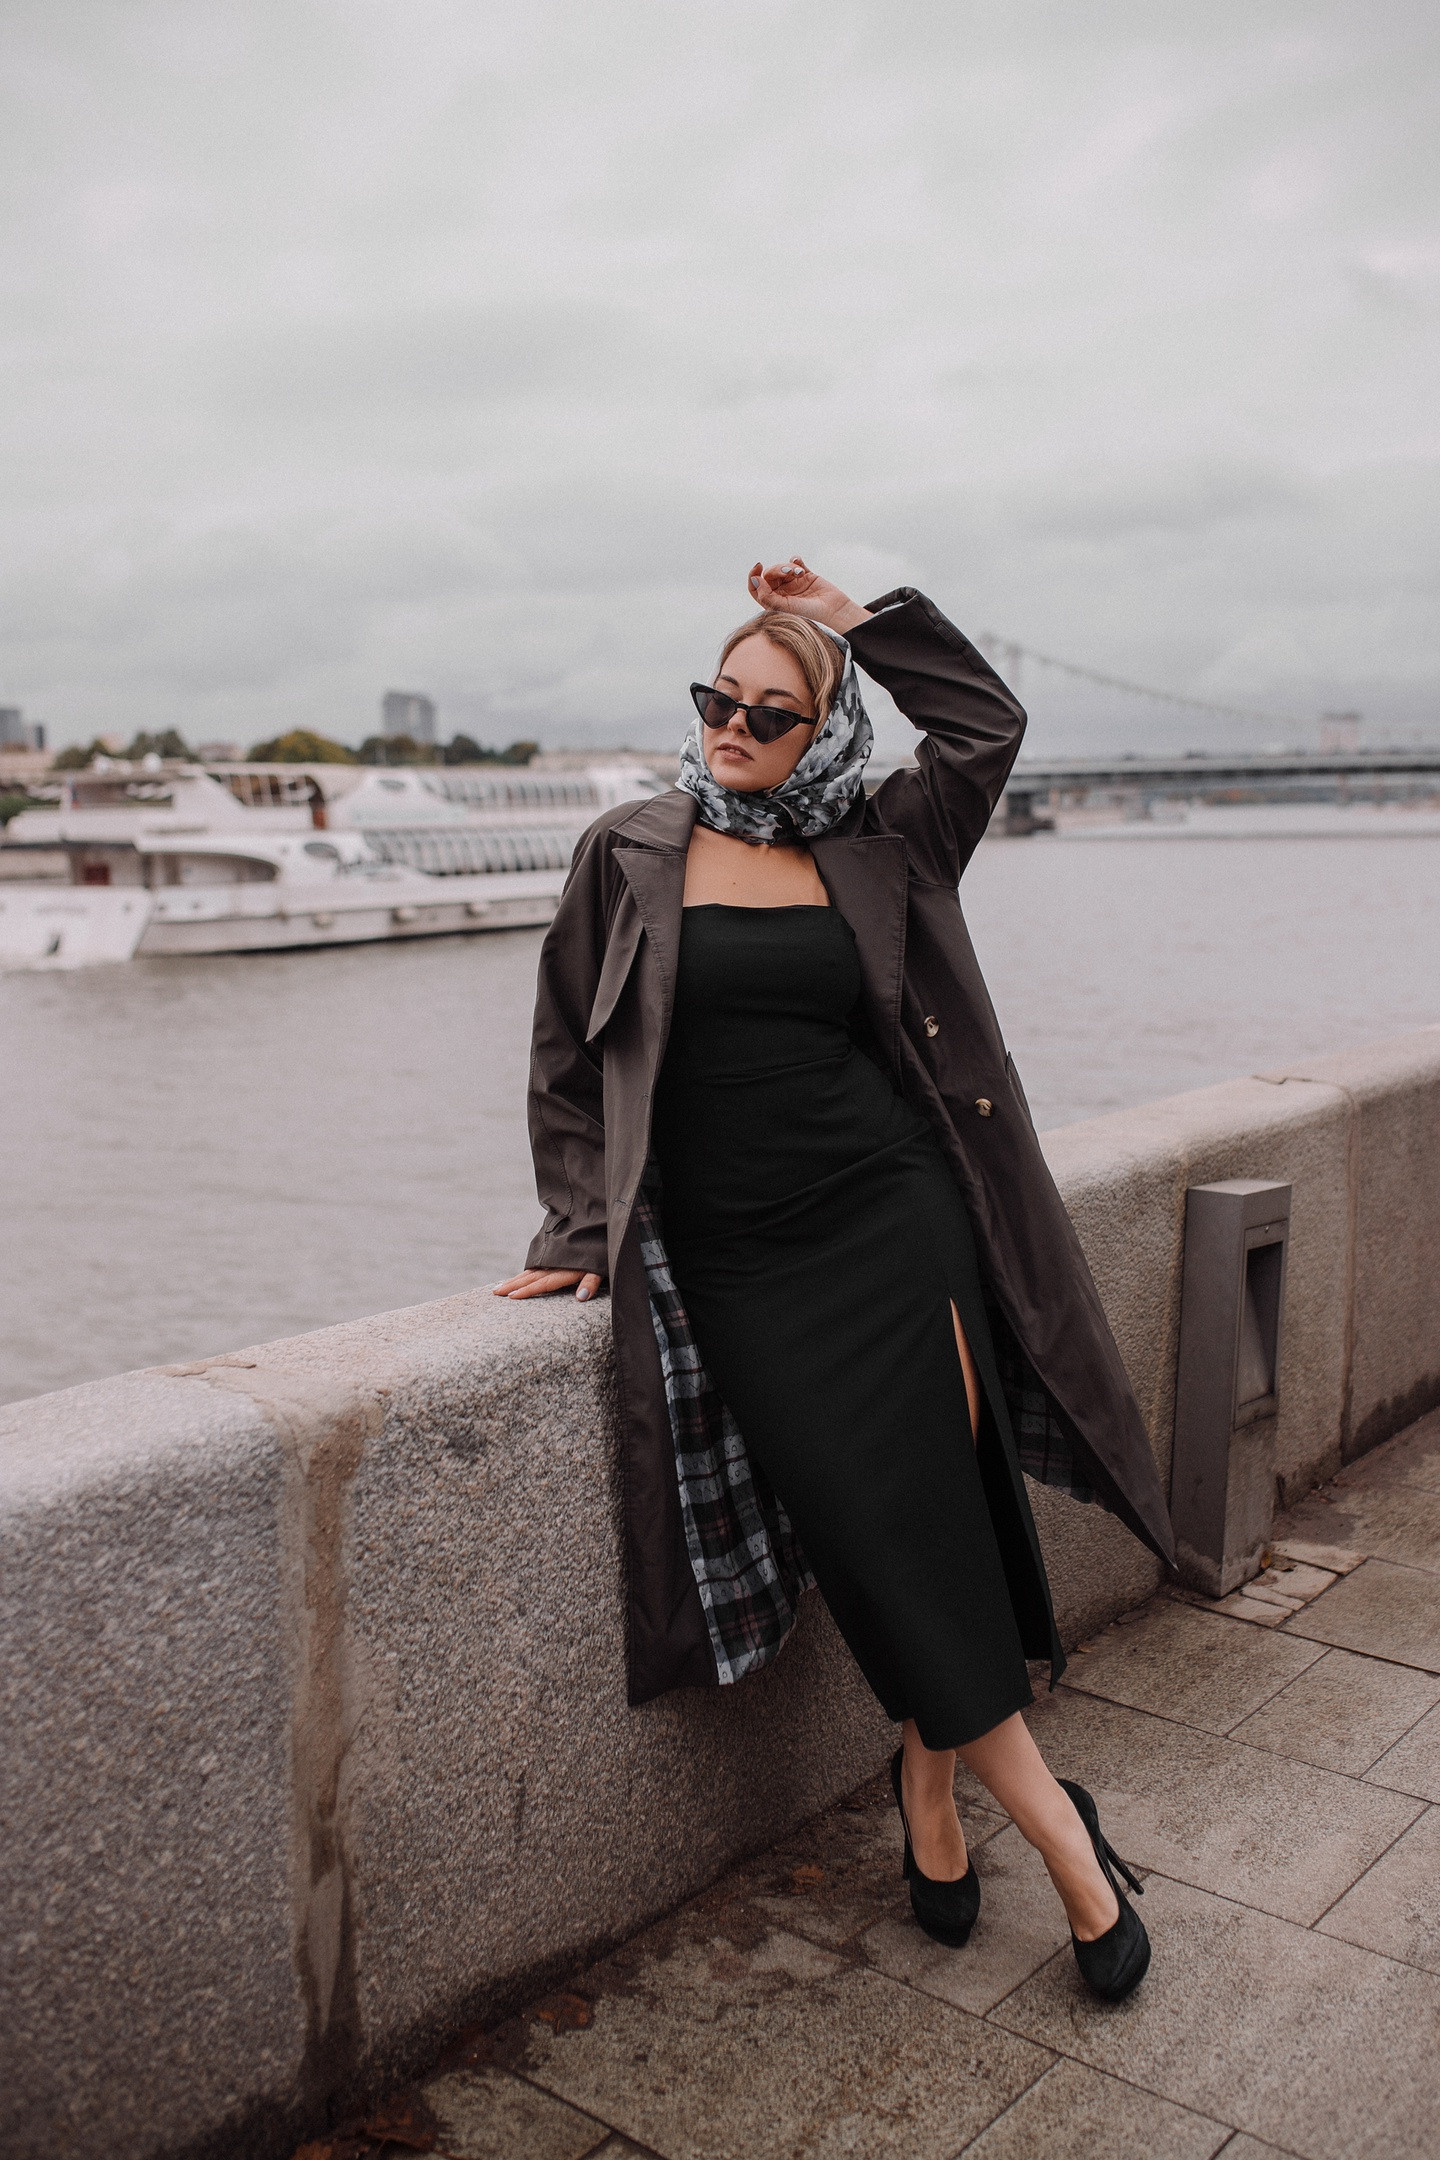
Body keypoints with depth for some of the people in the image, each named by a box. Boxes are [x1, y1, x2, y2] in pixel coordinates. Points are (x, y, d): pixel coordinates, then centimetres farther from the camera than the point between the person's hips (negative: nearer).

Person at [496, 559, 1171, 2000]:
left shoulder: (875, 853, 10)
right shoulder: (628, 857, 6)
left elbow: (985, 726, 7)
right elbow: (569, 1054, 8)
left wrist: (852, 619, 7)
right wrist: (582, 1228, 1)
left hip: (893, 1217, 2)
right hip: (733, 1261, -1)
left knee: (941, 1503, -5)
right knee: (878, 1533, -3)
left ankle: (930, 1796, 20)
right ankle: (1059, 1833, 11)